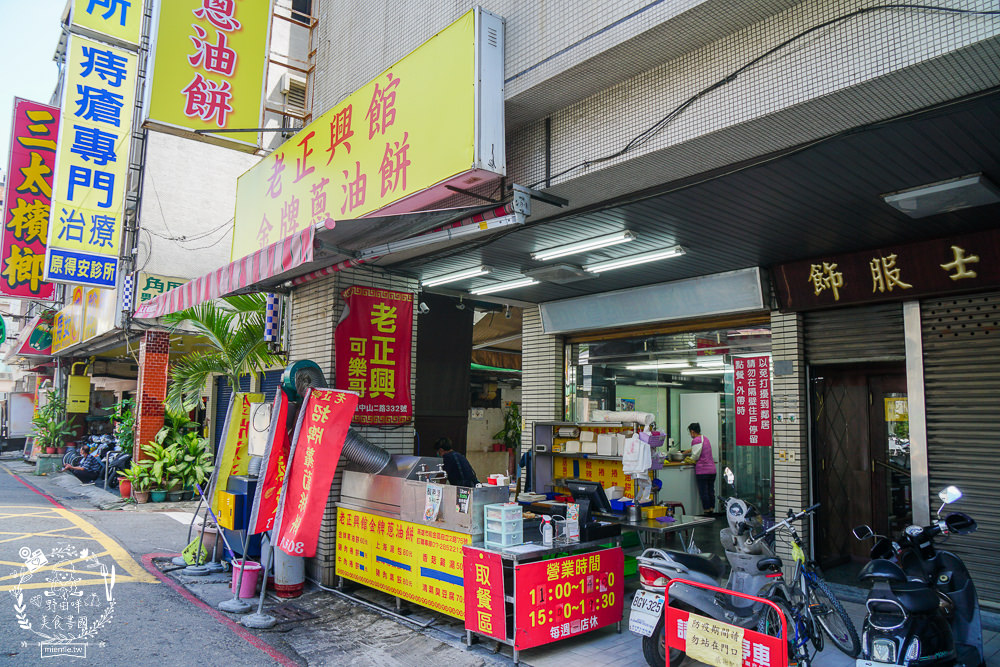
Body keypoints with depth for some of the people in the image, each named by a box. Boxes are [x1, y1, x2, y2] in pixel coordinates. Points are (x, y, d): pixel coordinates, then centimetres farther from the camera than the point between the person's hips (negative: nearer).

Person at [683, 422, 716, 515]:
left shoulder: (696, 440, -12)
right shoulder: (705, 438, 15)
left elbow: (695, 456, -11)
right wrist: (689, 450, 47)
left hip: (702, 470, -8)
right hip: (712, 469, 8)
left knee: (703, 492, -1)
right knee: (711, 491, 12)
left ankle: (707, 511, 1)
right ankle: (712, 510, 16)